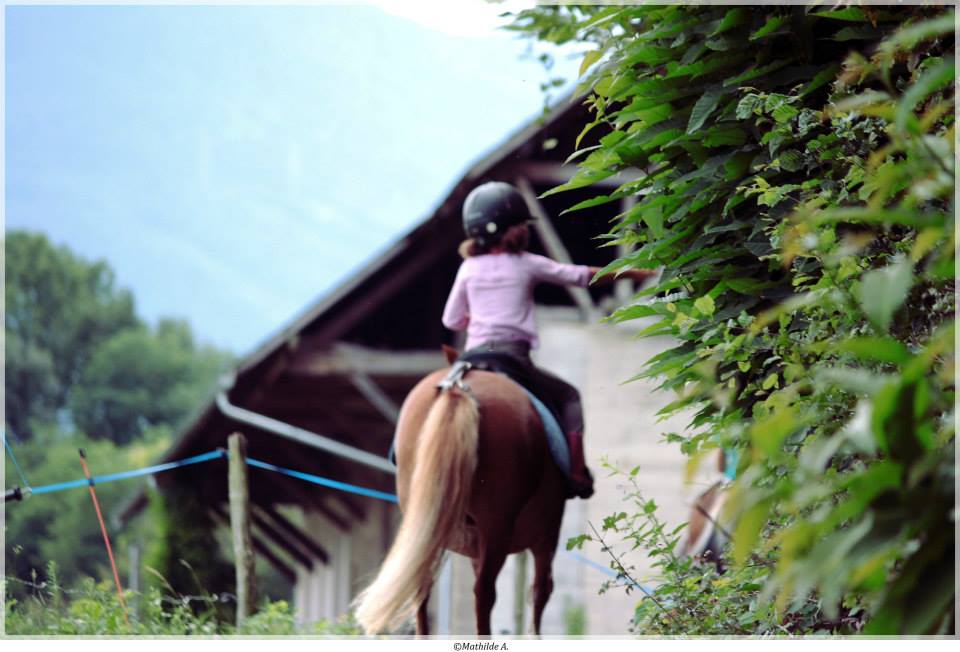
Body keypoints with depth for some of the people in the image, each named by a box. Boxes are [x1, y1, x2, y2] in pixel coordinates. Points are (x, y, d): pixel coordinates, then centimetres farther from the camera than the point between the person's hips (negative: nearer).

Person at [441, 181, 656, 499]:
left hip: (473, 356, 2)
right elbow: (580, 276, 11)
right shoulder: (527, 264, 4)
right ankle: (576, 473, 2)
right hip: (513, 357, -2)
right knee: (567, 397, 17)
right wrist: (633, 273, 21)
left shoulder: (468, 269, 10)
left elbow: (451, 320, 14)